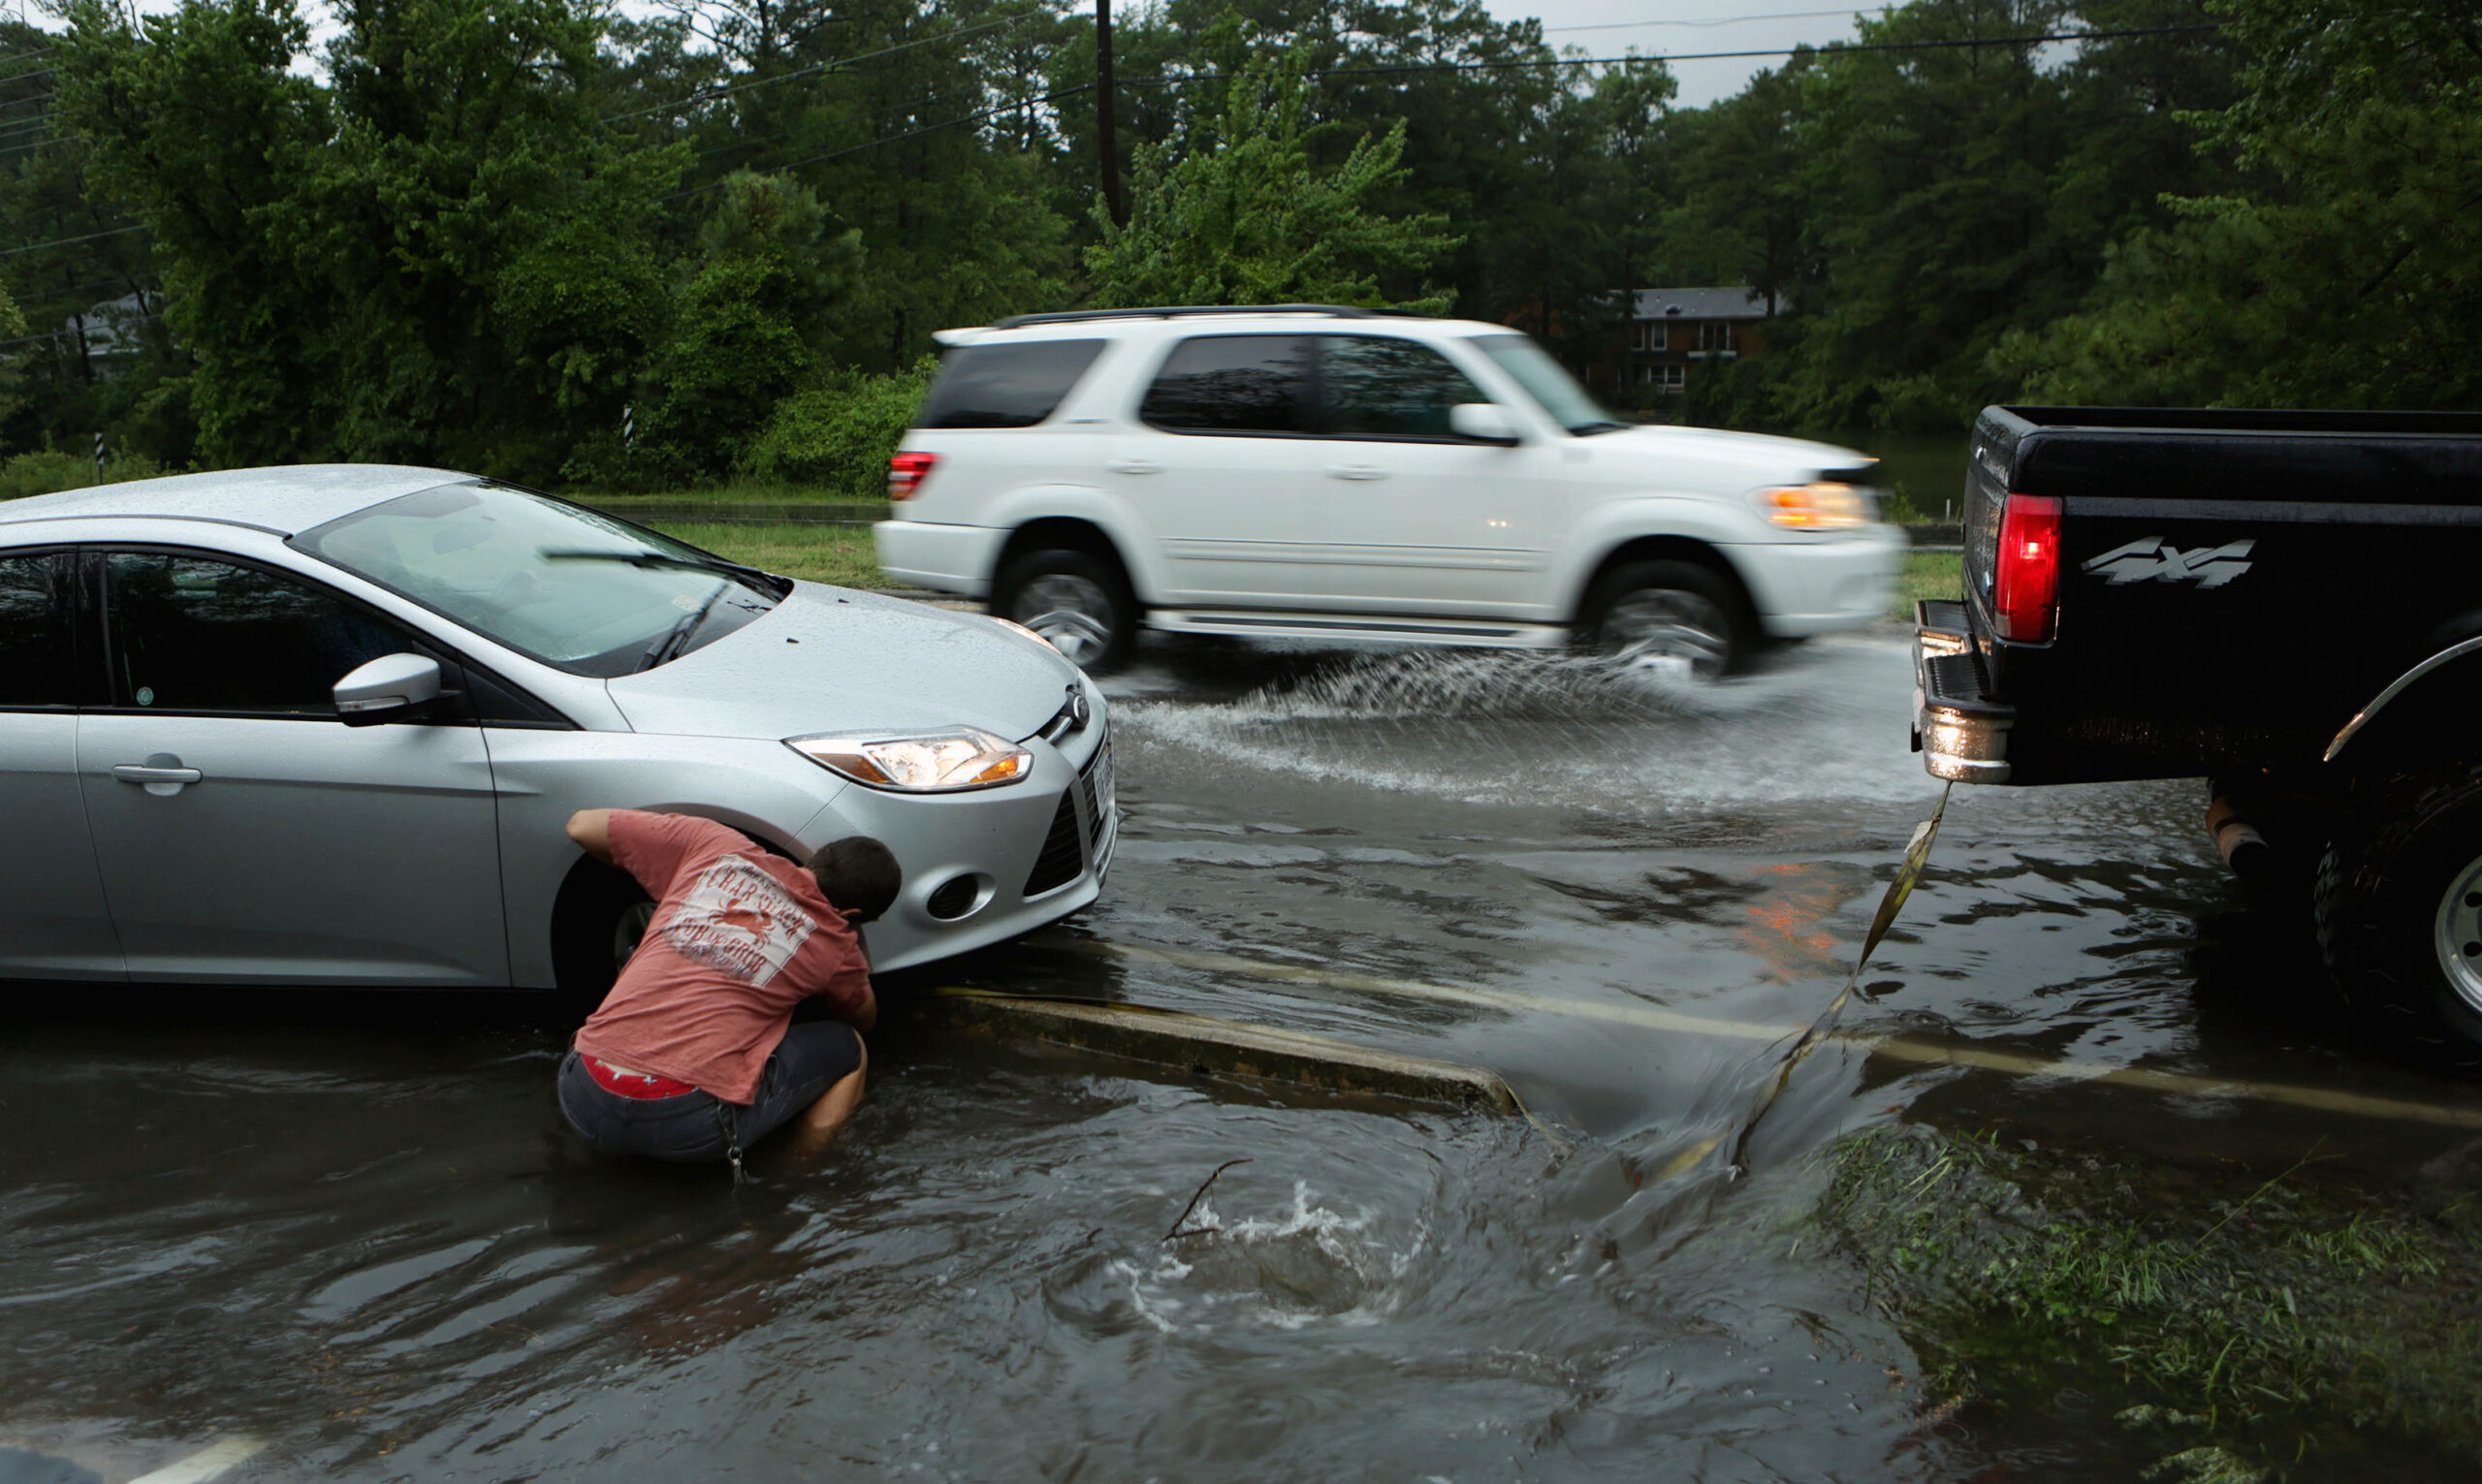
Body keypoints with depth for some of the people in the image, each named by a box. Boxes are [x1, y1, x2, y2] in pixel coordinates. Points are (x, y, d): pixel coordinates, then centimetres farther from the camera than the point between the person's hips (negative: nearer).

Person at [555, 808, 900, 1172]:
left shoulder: (717, 847, 9)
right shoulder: (838, 946, 6)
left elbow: (582, 825, 21)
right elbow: (865, 1018, 31)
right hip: (689, 1130, -3)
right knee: (847, 1049, 17)